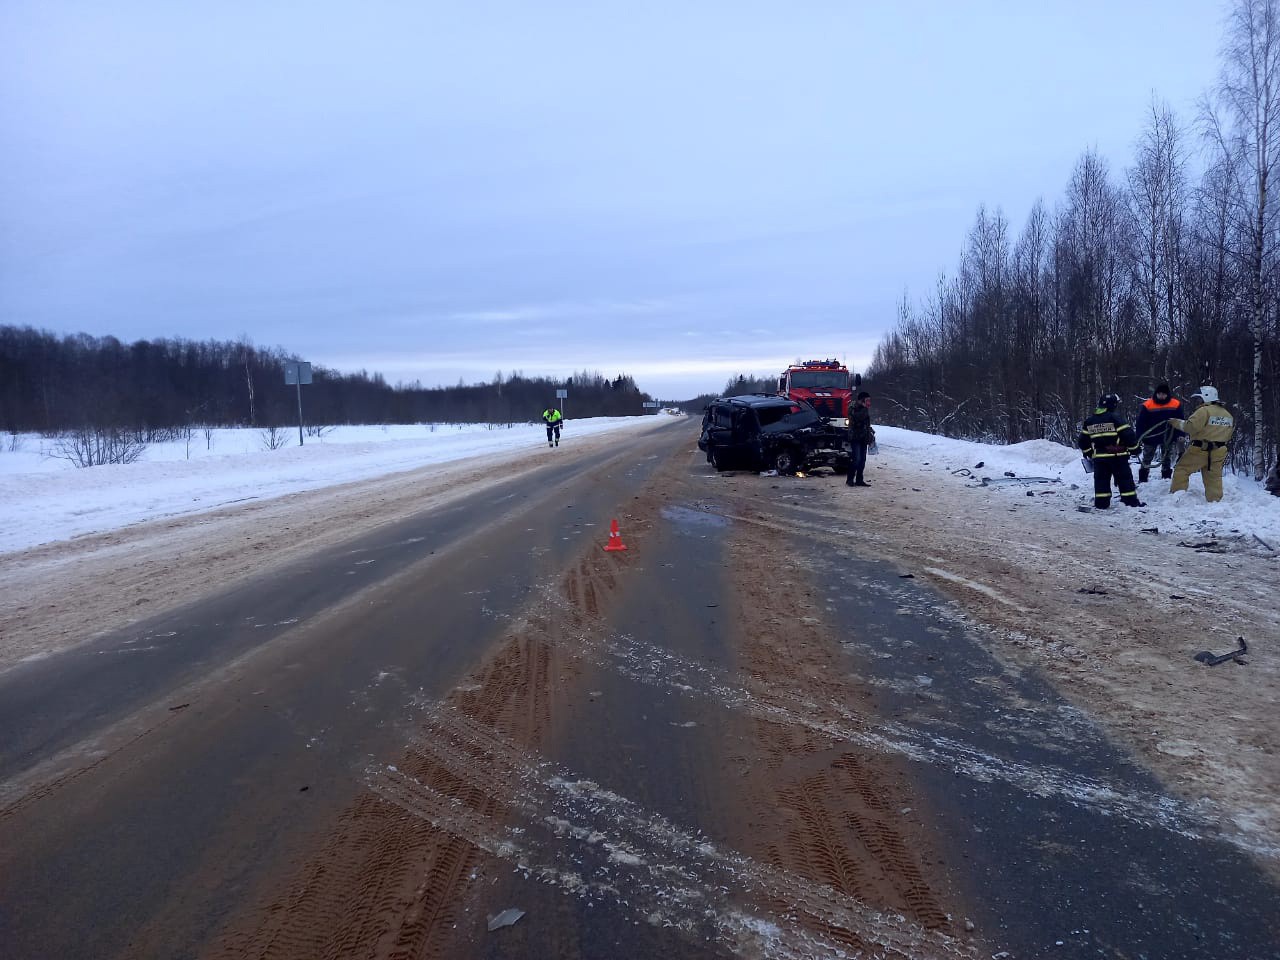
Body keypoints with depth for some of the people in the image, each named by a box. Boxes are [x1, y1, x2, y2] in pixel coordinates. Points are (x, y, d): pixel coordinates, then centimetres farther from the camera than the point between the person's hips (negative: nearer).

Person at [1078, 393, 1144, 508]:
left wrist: (1088, 453, 23)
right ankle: (1131, 501, 7)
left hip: (1099, 458, 4)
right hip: (1117, 456, -4)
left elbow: (1083, 440, 12)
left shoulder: (1089, 421, 7)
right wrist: (1134, 448, 2)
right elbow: (1128, 434, -11)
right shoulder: (1115, 417, -10)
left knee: (1101, 480, 8)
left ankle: (1101, 503, 7)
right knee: (1125, 478, 5)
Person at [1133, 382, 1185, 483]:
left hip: (1168, 438, 2)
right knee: (1146, 459, 6)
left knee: (1166, 459, 13)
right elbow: (1140, 422, -10)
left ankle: (1166, 478, 23)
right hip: (1150, 437, -2)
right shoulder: (1147, 405, -13)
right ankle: (1142, 480, 12)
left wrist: (1181, 435, -3)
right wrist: (1138, 437, -13)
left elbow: (1180, 421, 2)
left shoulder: (1176, 404, -7)